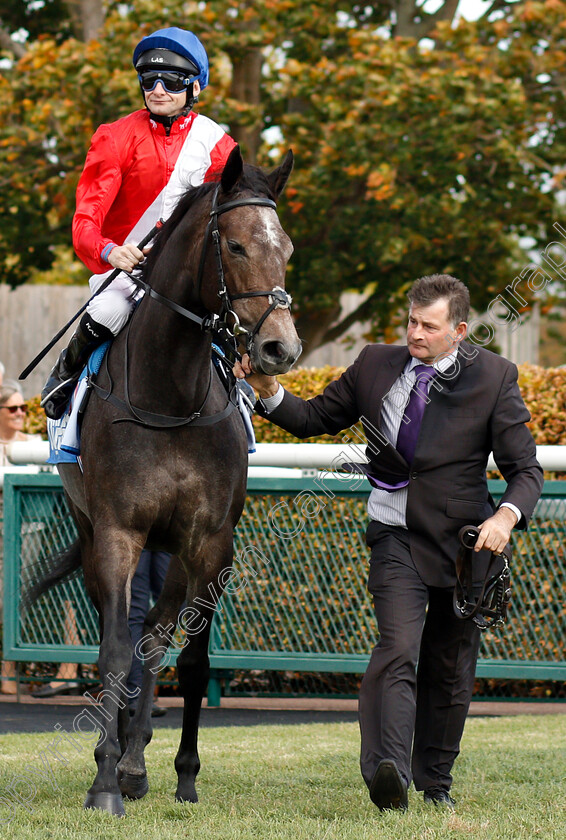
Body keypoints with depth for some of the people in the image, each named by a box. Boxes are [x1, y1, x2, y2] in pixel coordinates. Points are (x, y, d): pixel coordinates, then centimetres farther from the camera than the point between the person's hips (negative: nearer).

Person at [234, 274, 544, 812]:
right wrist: (268, 392, -6)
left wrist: (506, 515, -25)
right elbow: (314, 418, 13)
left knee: (451, 666, 12)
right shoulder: (376, 365, 2)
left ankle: (434, 779, 31)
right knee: (398, 649, -21)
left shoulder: (493, 377, -4)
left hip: (464, 537, 1)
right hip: (396, 535, 0)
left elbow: (525, 469, -4)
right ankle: (388, 773, -36)